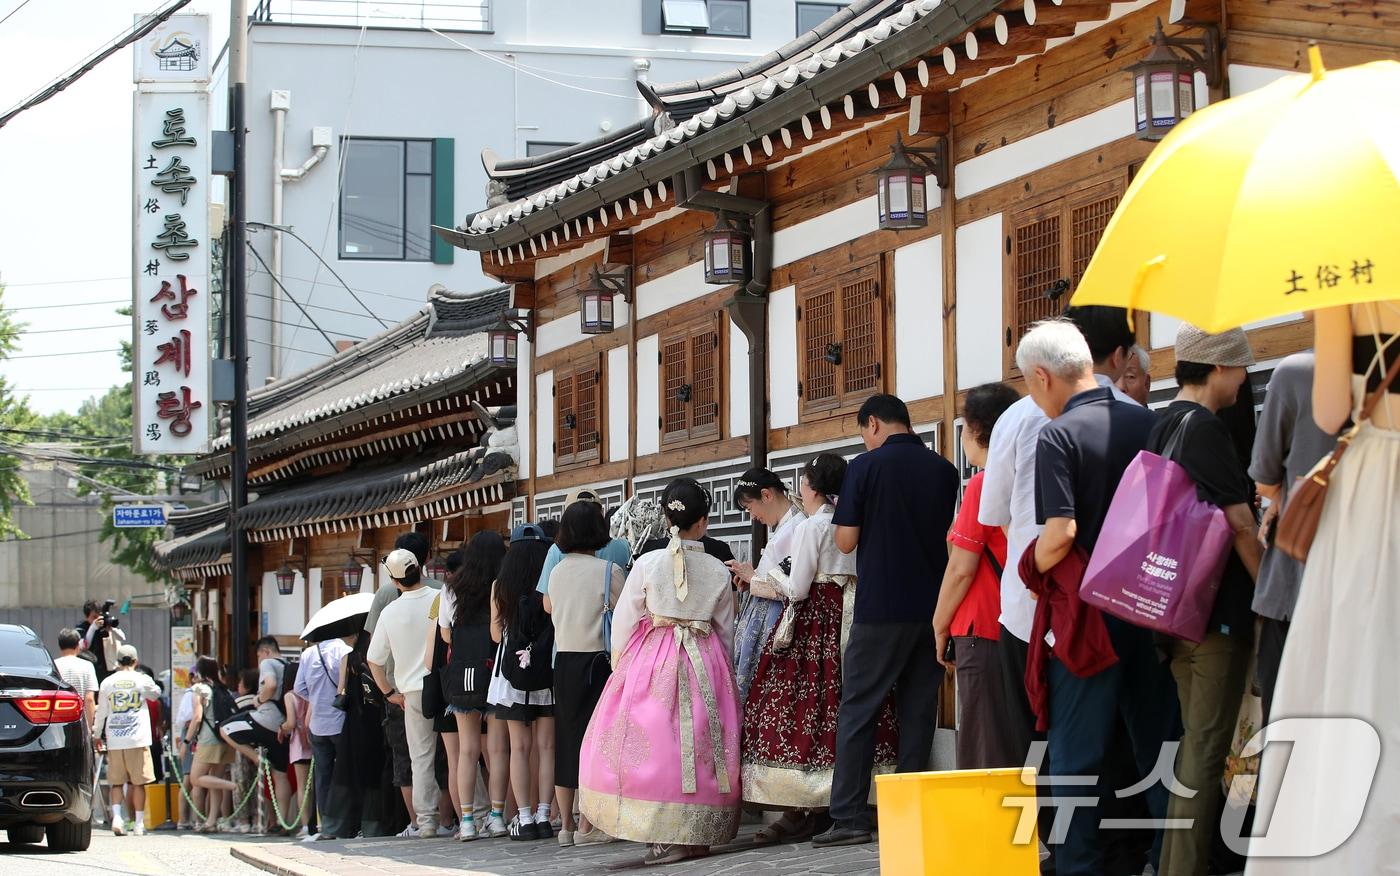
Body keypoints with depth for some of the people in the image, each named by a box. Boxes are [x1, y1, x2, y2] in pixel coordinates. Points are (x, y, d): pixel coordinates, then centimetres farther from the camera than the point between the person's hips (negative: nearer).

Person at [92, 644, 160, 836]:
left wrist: (97, 735, 21)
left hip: (114, 740, 2)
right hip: (138, 740, -2)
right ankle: (139, 824, 4)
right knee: (138, 782, 3)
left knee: (116, 782, 9)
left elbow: (101, 711, 10)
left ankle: (116, 816, -9)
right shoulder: (142, 680, -1)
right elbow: (156, 693, 19)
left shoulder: (107, 682, 4)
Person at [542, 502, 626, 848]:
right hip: (596, 660, -5)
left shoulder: (557, 571, 8)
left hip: (563, 661, 5)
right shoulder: (608, 570, -9)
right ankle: (586, 825, -5)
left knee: (565, 740, 10)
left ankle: (566, 824, 13)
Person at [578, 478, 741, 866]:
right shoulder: (718, 571, 2)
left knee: (655, 743, 0)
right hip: (706, 663, 2)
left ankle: (666, 837, -7)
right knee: (700, 746, 8)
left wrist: (619, 666, 14)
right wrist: (721, 671, 24)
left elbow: (624, 622, 0)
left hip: (652, 660, -2)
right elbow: (725, 630, 11)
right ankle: (697, 834, 9)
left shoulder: (647, 564, -6)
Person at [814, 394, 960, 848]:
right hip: (933, 606, 4)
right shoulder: (944, 470, 6)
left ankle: (849, 817, -3)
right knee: (918, 710, 9)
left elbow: (846, 541, -6)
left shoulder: (866, 466, -7)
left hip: (881, 609, -4)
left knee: (858, 711, 1)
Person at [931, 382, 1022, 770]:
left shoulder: (983, 484, -11)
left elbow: (961, 569, -11)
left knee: (983, 755, -6)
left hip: (982, 632, -8)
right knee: (1014, 750, 10)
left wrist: (940, 626, -1)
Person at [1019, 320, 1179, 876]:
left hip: (1090, 612, -5)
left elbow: (1060, 534, -21)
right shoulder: (1149, 424, 3)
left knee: (1076, 755, 2)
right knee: (1159, 747, 12)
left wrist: (1031, 570, -2)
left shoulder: (1058, 437, -13)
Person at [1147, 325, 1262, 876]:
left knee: (1193, 746, 17)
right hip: (1219, 610, -9)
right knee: (1206, 752, -6)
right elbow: (1239, 525, -17)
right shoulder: (1205, 428, -14)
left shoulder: (1163, 427, 13)